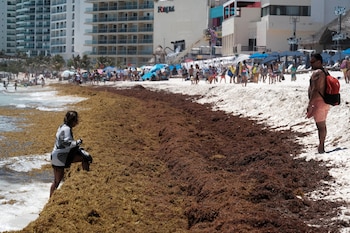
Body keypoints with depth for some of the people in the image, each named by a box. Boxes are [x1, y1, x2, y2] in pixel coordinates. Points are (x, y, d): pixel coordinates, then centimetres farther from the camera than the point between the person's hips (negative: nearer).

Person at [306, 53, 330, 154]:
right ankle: (322, 146, 24)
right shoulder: (325, 72, 14)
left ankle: (321, 148, -1)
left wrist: (310, 105, -22)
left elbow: (315, 90, -24)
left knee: (320, 126, -5)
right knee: (323, 125, 16)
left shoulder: (317, 73, -18)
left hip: (319, 103, -10)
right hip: (325, 102, 10)